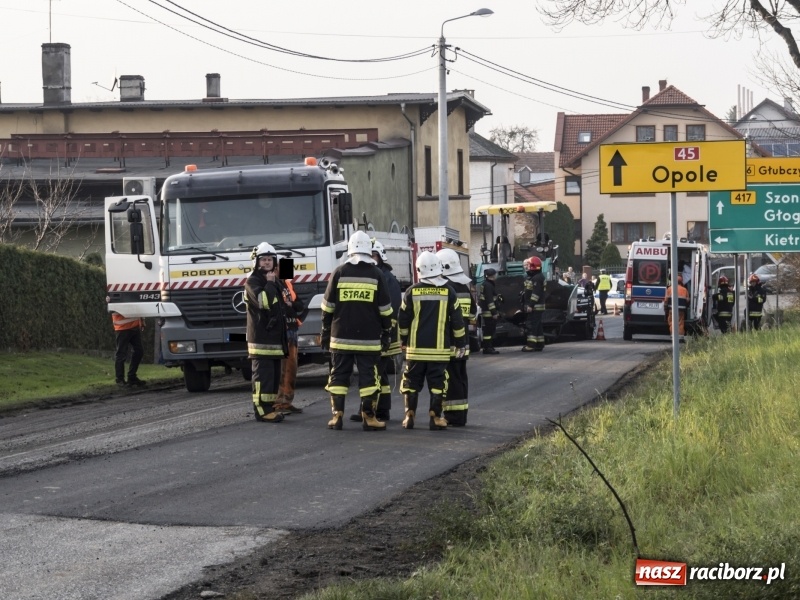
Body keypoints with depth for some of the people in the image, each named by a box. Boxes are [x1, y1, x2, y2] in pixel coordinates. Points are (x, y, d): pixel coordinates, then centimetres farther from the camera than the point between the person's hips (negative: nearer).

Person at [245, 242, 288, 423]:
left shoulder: (274, 282, 20)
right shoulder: (252, 282, -7)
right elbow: (263, 301, -26)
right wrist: (269, 283, -14)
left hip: (275, 337, 9)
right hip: (261, 338, -9)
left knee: (274, 374, 10)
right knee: (263, 374, -12)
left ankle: (270, 407, 16)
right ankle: (262, 410, -13)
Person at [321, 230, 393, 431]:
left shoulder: (339, 273, -1)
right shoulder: (376, 274, -1)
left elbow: (327, 307, 3)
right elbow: (385, 309, 1)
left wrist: (325, 332, 11)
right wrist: (387, 332, 11)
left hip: (341, 337, 1)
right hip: (368, 338, -1)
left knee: (339, 375, 6)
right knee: (368, 376, 2)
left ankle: (337, 416, 2)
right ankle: (368, 417, 0)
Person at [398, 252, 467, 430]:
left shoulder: (412, 291, -3)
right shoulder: (448, 291, -2)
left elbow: (403, 320, 3)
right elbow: (457, 320, 1)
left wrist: (404, 341, 18)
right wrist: (461, 343, 10)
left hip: (415, 348, 0)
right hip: (439, 348, 0)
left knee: (412, 382, 9)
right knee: (437, 382, 4)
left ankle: (410, 415, 5)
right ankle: (435, 417, 0)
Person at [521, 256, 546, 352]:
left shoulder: (538, 278, -16)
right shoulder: (529, 278, 18)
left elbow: (536, 293, -23)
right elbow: (525, 293, 23)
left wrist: (530, 305, -26)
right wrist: (524, 305, 23)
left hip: (536, 307, -11)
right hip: (530, 307, 11)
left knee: (531, 326, -14)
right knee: (537, 327, 12)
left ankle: (531, 345, -17)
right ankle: (539, 345, 16)